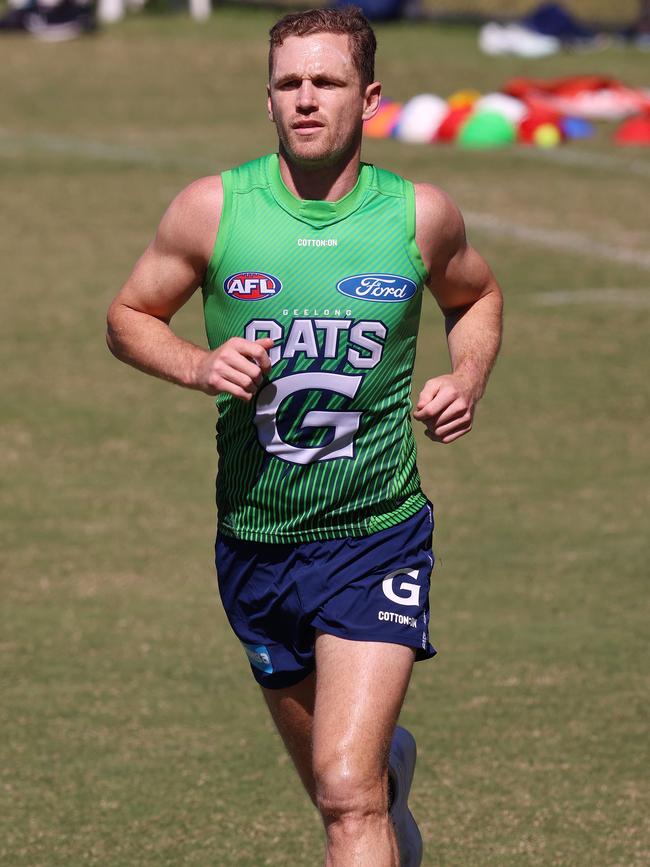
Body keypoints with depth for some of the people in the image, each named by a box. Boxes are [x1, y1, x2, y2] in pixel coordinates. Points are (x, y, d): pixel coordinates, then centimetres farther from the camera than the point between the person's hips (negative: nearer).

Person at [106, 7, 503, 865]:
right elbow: (129, 317, 6)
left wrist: (468, 376, -4)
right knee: (337, 788, 20)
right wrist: (199, 365, -14)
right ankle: (394, 763, 56)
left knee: (349, 793, -19)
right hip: (255, 543, 2)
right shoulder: (212, 209, -7)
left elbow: (476, 297, 17)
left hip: (377, 536, -2)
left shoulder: (420, 215, -5)